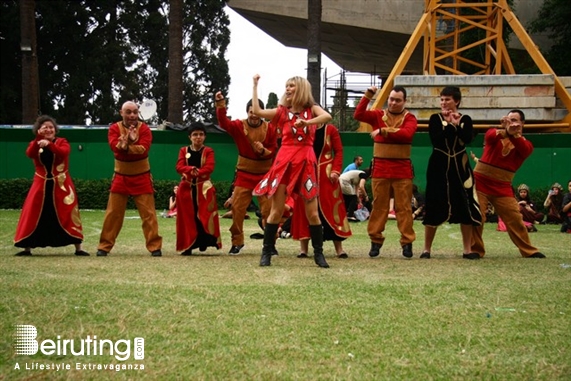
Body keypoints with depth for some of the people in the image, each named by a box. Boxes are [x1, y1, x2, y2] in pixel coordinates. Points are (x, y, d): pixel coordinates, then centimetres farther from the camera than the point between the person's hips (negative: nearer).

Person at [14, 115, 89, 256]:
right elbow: (29, 154, -17)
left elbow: (63, 152, -22)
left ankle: (78, 248, -1)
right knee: (31, 214, -1)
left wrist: (49, 144, -37)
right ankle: (27, 248, 8)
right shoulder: (35, 144, 6)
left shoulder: (62, 142, 1)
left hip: (61, 185, -2)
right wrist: (39, 138, -26)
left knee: (68, 214, -5)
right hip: (41, 184, 2)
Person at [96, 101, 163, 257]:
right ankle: (105, 246, 12)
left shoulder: (144, 128, -6)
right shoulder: (114, 128, -3)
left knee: (148, 213, -2)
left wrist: (125, 146, -30)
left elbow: (144, 149, -22)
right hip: (121, 177, 1)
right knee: (113, 213, 4)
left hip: (141, 177, -1)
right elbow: (115, 146, -22)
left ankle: (154, 246, 3)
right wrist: (131, 141, -36)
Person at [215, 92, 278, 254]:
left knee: (268, 210, 1)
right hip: (244, 175, 0)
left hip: (264, 175, 0)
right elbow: (224, 123, -24)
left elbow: (274, 151, -2)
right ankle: (237, 242, 12)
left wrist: (264, 151, -24)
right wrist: (221, 104, -39)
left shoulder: (270, 129, -5)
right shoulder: (239, 126, -6)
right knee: (237, 208, 0)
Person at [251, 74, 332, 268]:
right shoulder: (282, 111, 10)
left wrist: (306, 122, -30)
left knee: (312, 212, 2)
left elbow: (327, 116, -16)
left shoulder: (312, 109, 6)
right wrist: (255, 86, 2)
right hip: (284, 161, 1)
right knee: (276, 211, 0)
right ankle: (267, 252, 8)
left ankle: (318, 253, 13)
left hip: (306, 162, -1)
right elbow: (257, 111, -3)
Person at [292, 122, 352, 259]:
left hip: (327, 175, -1)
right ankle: (303, 248, 8)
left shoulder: (330, 129, 1)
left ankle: (339, 248, 2)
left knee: (331, 208, -2)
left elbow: (339, 151, -1)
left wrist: (335, 170, -9)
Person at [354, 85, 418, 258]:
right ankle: (375, 241, 9)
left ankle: (407, 242, 4)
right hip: (380, 168, 1)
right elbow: (358, 115, -7)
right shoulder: (378, 115, 7)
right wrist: (368, 95, -12)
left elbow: (407, 133, -19)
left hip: (402, 170, -1)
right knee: (379, 205, 4)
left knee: (404, 207, 1)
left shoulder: (409, 118, 2)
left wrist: (383, 131, -20)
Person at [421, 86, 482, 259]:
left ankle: (467, 249, 7)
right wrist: (448, 124, -17)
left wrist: (456, 124, -19)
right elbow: (435, 140, -16)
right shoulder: (435, 118, 1)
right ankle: (427, 249, 7)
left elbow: (468, 139, -14)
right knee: (434, 208, -1)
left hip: (460, 167, 2)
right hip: (439, 167, -2)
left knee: (465, 207, 0)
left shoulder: (465, 120, 5)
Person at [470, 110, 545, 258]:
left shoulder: (525, 143, 5)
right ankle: (476, 250, 5)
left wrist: (513, 134, -35)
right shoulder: (495, 133, 2)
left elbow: (525, 150, -20)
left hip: (502, 187, 1)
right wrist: (506, 131, -43)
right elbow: (490, 136, -24)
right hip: (480, 182, -1)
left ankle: (529, 251, 12)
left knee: (515, 219, 2)